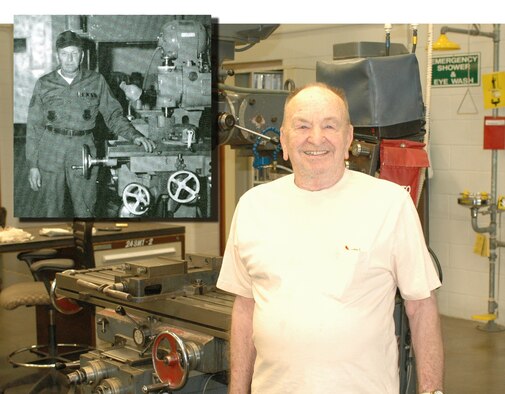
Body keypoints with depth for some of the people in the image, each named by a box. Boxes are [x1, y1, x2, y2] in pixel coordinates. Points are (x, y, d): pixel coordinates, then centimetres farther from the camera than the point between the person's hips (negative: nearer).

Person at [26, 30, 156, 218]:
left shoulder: (96, 81, 6)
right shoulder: (44, 84, 6)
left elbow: (113, 115, 11)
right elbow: (34, 126, 7)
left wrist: (134, 135, -7)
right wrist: (33, 165, 3)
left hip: (83, 152, 0)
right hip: (50, 151, 0)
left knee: (85, 212, 2)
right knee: (50, 212, 4)